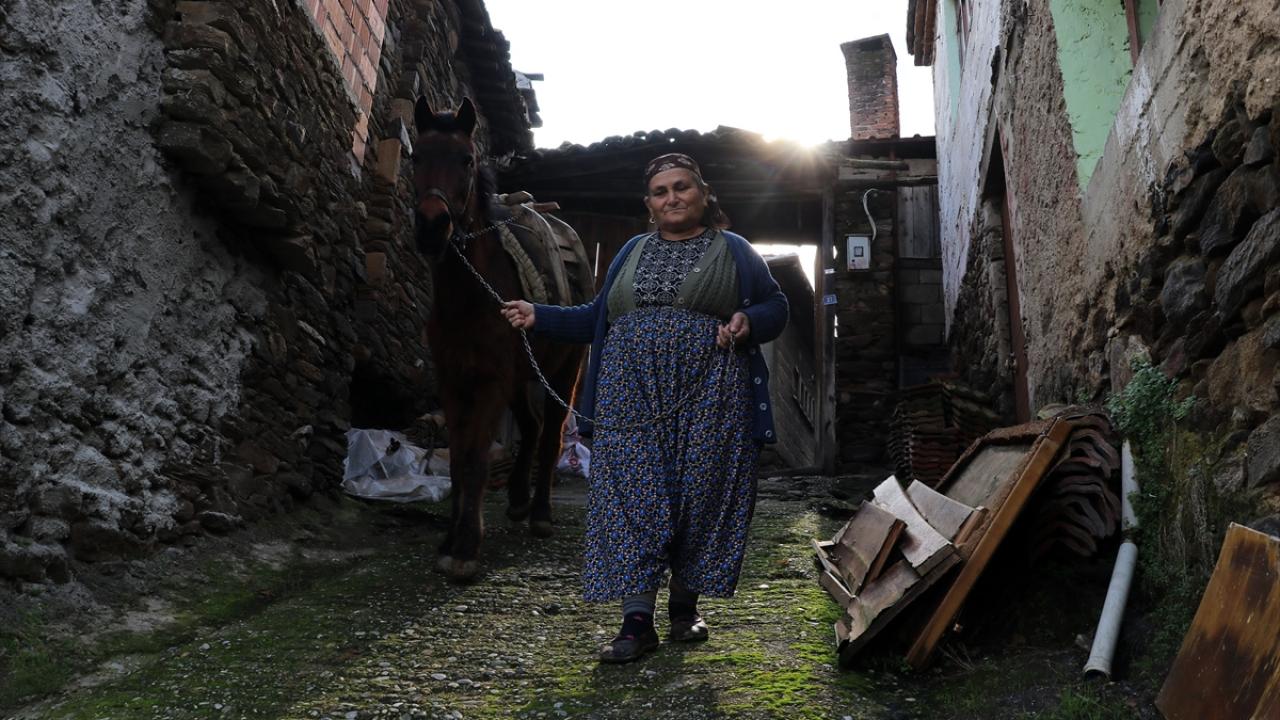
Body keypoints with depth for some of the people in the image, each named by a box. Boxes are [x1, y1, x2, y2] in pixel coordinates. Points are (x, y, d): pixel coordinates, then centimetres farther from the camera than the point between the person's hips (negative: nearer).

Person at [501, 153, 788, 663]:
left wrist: (749, 321, -13)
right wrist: (539, 317, 11)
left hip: (707, 397, -2)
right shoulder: (633, 252, 20)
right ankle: (637, 621, -2)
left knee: (700, 497, 0)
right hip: (633, 395, 3)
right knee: (632, 497, -6)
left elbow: (776, 307, 9)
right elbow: (598, 319, 21)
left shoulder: (733, 251, 10)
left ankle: (684, 606, 20)